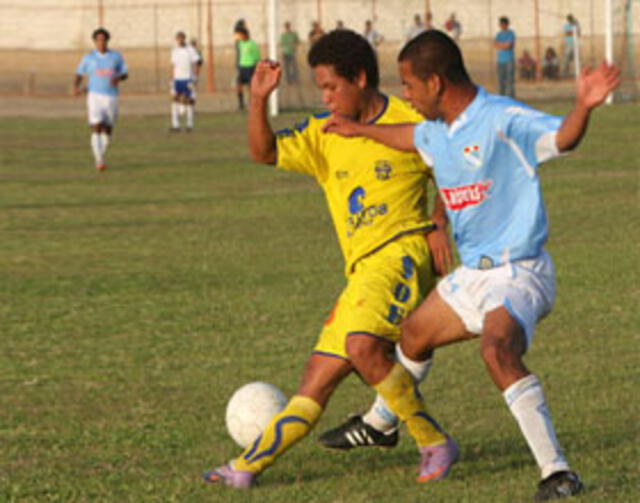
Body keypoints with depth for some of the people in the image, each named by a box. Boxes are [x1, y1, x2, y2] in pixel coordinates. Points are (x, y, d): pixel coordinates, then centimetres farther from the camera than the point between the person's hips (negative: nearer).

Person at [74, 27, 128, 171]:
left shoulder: (116, 57, 5)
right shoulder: (89, 58, 4)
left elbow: (125, 74, 7)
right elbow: (79, 75, 7)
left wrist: (118, 78, -17)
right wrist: (76, 87, -13)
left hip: (111, 98, 2)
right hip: (95, 96, -2)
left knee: (107, 131, 8)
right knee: (96, 128, -16)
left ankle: (100, 156, 31)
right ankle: (99, 161, -19)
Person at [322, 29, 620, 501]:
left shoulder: (502, 119, -19)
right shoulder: (438, 131, 8)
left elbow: (562, 137, -31)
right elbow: (410, 136, 31)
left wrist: (583, 106, -51)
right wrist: (361, 130, 44)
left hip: (518, 273, -10)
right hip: (473, 273, 10)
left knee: (498, 350, -35)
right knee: (413, 336, 27)